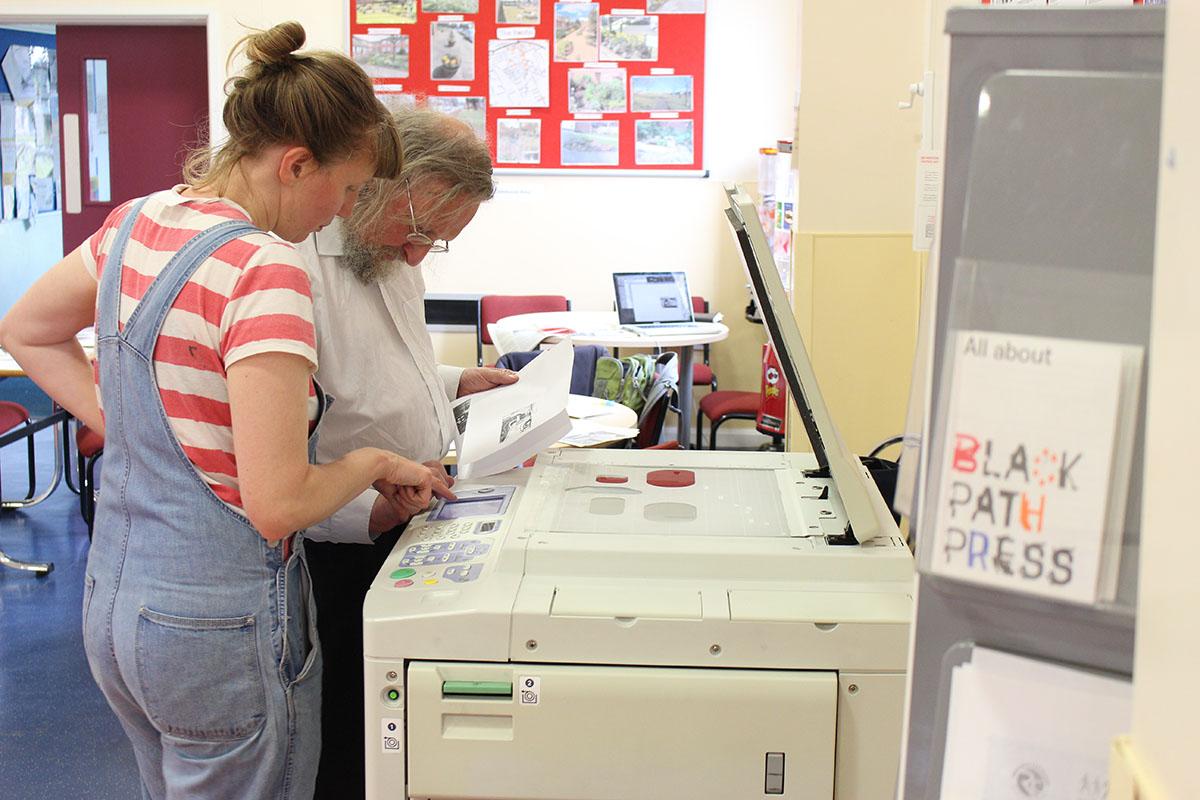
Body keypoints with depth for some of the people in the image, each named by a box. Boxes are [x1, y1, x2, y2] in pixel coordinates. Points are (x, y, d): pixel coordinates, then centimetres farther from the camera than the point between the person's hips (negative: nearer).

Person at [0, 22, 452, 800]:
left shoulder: (137, 223, 2)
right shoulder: (264, 270, -23)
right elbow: (278, 504, -25)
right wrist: (374, 462, -8)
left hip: (113, 597, 8)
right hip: (219, 624, -8)